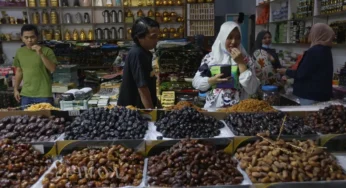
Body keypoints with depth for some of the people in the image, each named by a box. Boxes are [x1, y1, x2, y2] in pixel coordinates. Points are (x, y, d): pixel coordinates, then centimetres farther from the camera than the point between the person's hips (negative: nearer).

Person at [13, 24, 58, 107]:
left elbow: (52, 69, -17)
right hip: (25, 95, 4)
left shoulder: (46, 51, -8)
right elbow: (19, 71, 16)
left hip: (44, 95, -4)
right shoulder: (19, 52, 7)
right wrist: (16, 89, 14)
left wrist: (41, 54, -23)